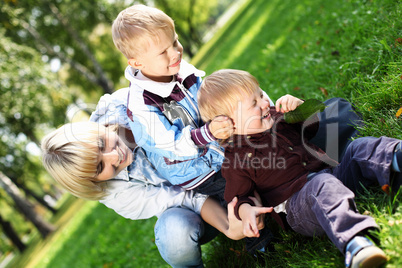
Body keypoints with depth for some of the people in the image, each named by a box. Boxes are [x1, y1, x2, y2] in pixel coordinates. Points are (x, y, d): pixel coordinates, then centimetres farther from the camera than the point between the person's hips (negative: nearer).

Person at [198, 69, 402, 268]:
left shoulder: (275, 116, 15)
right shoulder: (236, 158, -6)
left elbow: (312, 127, 28)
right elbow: (238, 198, -3)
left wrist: (299, 106, 7)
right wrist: (245, 211, -27)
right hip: (295, 204, -7)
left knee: (360, 147, -11)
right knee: (323, 185, -39)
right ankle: (353, 242, -59)